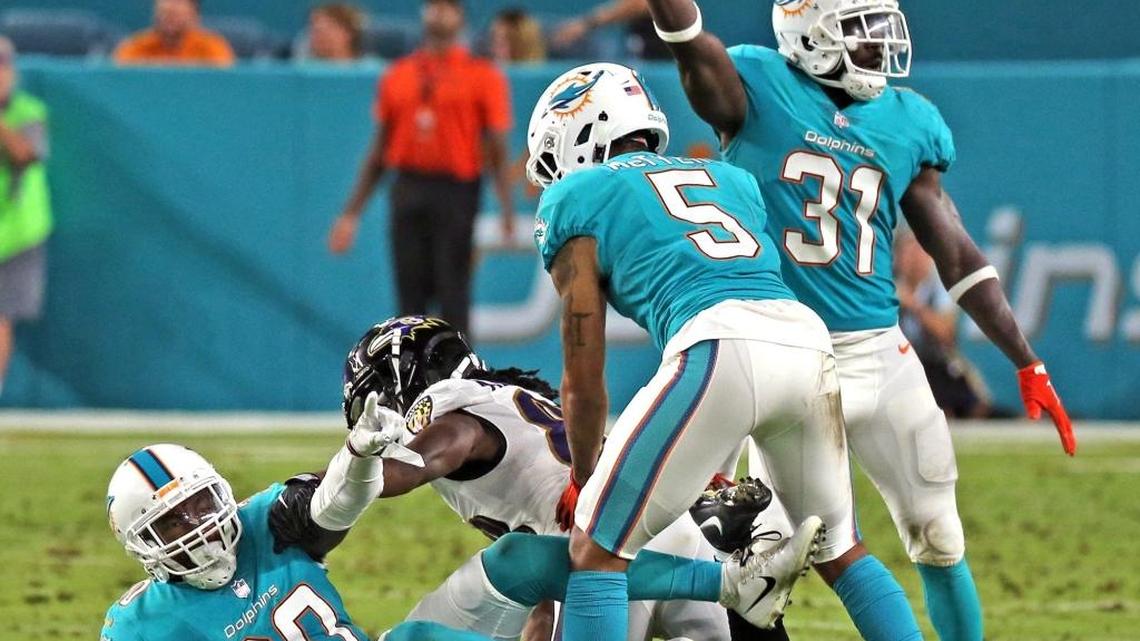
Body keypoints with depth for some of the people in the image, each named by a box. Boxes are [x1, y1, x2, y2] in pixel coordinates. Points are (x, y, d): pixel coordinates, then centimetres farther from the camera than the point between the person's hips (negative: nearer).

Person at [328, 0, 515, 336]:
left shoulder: (483, 75, 2)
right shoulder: (398, 75, 14)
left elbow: (497, 149, -3)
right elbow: (379, 151, 18)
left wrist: (506, 208, -15)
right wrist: (351, 213, 15)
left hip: (455, 192, -4)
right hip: (408, 191, 4)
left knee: (452, 300, -7)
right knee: (410, 297, 4)